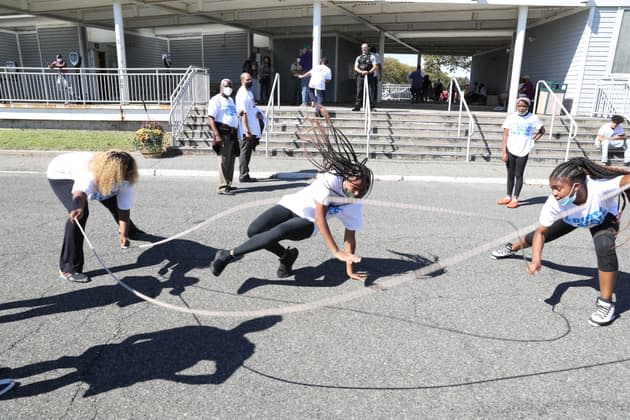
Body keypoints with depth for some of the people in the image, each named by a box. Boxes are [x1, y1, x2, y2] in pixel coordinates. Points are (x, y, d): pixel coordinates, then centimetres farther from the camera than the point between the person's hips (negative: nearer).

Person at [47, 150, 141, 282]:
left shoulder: (125, 180, -28)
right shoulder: (89, 175, -46)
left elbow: (124, 208, -23)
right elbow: (80, 194, -67)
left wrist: (123, 234, -35)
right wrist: (78, 207, -89)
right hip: (61, 174, -6)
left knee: (114, 201, 15)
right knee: (80, 213, -28)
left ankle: (129, 230, 52)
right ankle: (68, 269, -18)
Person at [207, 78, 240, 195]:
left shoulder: (230, 100, 23)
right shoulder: (216, 100, -6)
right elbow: (210, 119, -15)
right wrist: (216, 134, -24)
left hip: (232, 133, 9)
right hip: (223, 133, -9)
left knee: (231, 160, 12)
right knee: (224, 160, -11)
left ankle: (228, 184, 22)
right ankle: (222, 187, -10)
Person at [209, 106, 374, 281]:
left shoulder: (354, 206, -8)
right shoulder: (331, 179, -24)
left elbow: (350, 237, -1)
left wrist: (349, 270, 1)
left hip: (308, 224, 1)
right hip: (292, 205, -1)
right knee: (253, 231, -20)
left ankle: (231, 254, -14)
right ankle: (286, 255, 6)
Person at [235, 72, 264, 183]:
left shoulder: (248, 92, 15)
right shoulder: (242, 94, -15)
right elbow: (243, 114, -21)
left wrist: (258, 113, 7)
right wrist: (247, 131, -25)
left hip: (252, 129, 10)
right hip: (246, 130, -10)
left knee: (247, 153, 14)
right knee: (245, 153, -3)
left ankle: (244, 174, 22)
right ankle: (244, 176, 4)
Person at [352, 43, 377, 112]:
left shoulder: (371, 57, 10)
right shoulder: (358, 58, 18)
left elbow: (375, 67, 0)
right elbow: (355, 68, 9)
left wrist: (369, 72, -17)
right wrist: (361, 72, -11)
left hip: (369, 76, -2)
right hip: (360, 76, 2)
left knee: (370, 92, -6)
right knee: (359, 91, -2)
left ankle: (371, 106, -4)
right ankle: (357, 106, -2)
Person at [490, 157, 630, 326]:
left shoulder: (601, 187, -48)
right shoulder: (554, 204, -39)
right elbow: (541, 232, -27)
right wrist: (536, 259, -40)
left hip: (603, 218, -2)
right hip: (571, 218, 2)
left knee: (604, 246, -29)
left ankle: (606, 303, -13)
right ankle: (513, 247, 51)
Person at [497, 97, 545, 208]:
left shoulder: (533, 118, 0)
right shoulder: (511, 117, 0)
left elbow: (542, 130, 15)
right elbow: (505, 135, -1)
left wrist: (534, 139, 0)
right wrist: (503, 152, -6)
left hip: (523, 151, -1)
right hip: (510, 150, 1)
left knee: (519, 175, 2)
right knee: (510, 174, 11)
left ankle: (515, 199, 7)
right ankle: (508, 197, 22)